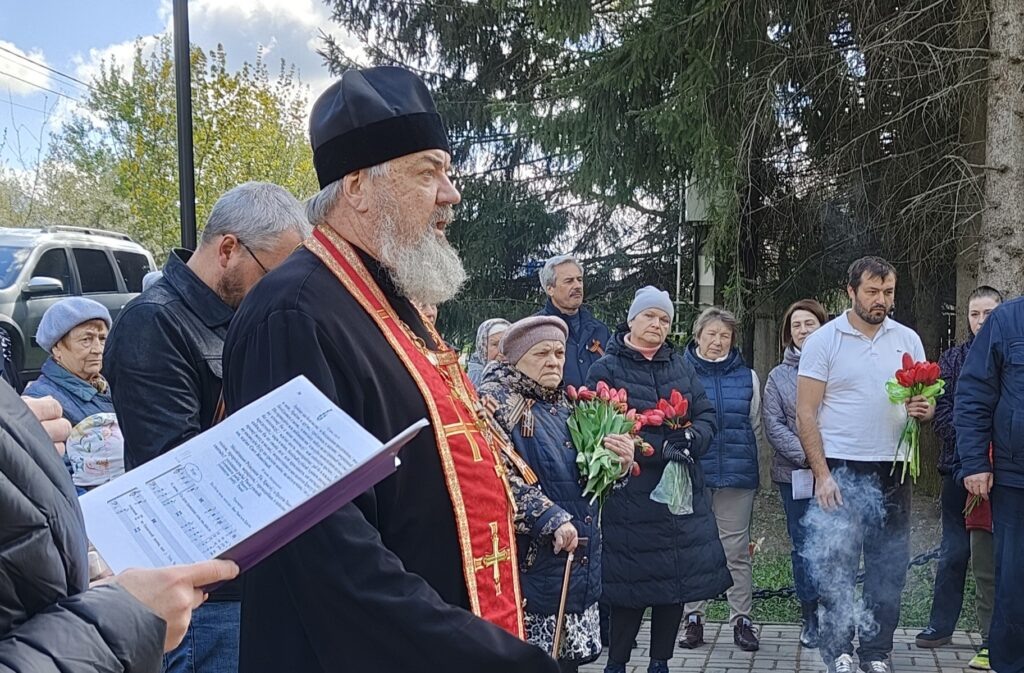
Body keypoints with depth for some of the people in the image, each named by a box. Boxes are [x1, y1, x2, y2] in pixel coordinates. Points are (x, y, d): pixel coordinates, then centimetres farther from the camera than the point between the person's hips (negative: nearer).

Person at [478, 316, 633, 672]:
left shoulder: (564, 404, 16)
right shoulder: (495, 401, -8)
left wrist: (619, 461, -1)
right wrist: (551, 519, -25)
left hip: (578, 563, 7)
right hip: (531, 564, -7)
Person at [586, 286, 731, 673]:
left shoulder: (682, 367, 14)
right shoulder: (607, 369, -3)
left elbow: (707, 416, 9)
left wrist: (689, 439, -13)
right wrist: (660, 448, -22)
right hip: (631, 495, -5)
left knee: (678, 580, 10)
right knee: (633, 586, -1)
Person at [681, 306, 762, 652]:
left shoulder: (747, 376, 7)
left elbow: (755, 425, 15)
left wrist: (738, 454, 8)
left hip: (737, 475, 1)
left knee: (737, 551, 5)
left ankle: (741, 620, 14)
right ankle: (694, 618, 16)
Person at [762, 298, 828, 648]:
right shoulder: (778, 376, 9)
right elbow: (773, 423, 1)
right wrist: (805, 455, -12)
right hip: (794, 472, 2)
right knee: (803, 547, 6)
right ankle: (810, 617, 17)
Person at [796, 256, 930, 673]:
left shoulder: (908, 340, 9)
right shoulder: (824, 341, -3)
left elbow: (926, 403, 15)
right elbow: (806, 413, -5)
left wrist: (924, 410, -11)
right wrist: (821, 475, -12)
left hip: (892, 471, 4)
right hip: (840, 471, -3)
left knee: (888, 568, 7)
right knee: (836, 565, 1)